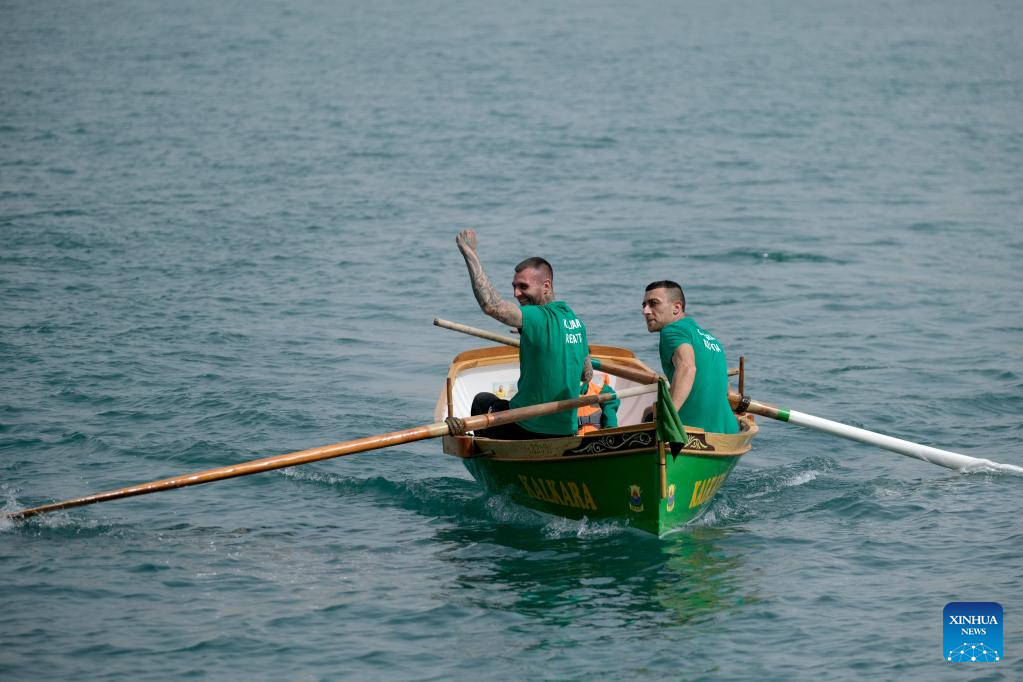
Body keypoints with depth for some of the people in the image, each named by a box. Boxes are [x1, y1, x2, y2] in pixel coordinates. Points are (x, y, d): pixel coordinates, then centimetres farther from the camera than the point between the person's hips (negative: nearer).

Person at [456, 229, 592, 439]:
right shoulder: (576, 322, 4)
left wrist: (470, 252, -28)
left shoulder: (540, 319, -22)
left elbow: (490, 305, -32)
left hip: (530, 429, -8)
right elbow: (587, 376, 15)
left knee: (482, 400, 24)